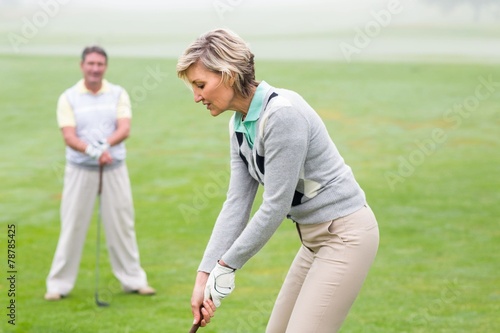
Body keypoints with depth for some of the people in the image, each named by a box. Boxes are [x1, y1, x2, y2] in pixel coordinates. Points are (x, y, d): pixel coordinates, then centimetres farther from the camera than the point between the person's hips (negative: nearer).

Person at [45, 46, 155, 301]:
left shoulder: (118, 94, 3)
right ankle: (59, 284, 8)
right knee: (72, 226, 0)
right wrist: (92, 151, -31)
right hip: (80, 169, -1)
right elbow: (69, 137, -13)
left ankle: (133, 279, 16)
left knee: (122, 224, 6)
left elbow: (124, 129, -10)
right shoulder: (68, 98, -2)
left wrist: (105, 144, -30)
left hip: (114, 168, 1)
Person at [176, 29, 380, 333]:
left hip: (345, 235, -10)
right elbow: (237, 204, 4)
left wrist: (226, 266, -15)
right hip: (316, 236, 10)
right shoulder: (240, 124, 4)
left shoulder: (283, 113, -24)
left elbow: (276, 206, -23)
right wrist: (205, 275, -1)